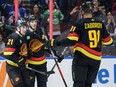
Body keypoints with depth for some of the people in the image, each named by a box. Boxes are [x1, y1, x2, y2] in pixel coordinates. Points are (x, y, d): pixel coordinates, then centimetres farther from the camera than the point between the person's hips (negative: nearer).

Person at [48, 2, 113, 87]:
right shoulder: (100, 24, 4)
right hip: (96, 59, 4)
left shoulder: (79, 23, -8)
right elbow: (108, 41, 12)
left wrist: (56, 43, -8)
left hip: (82, 57, -4)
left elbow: (71, 40, -16)